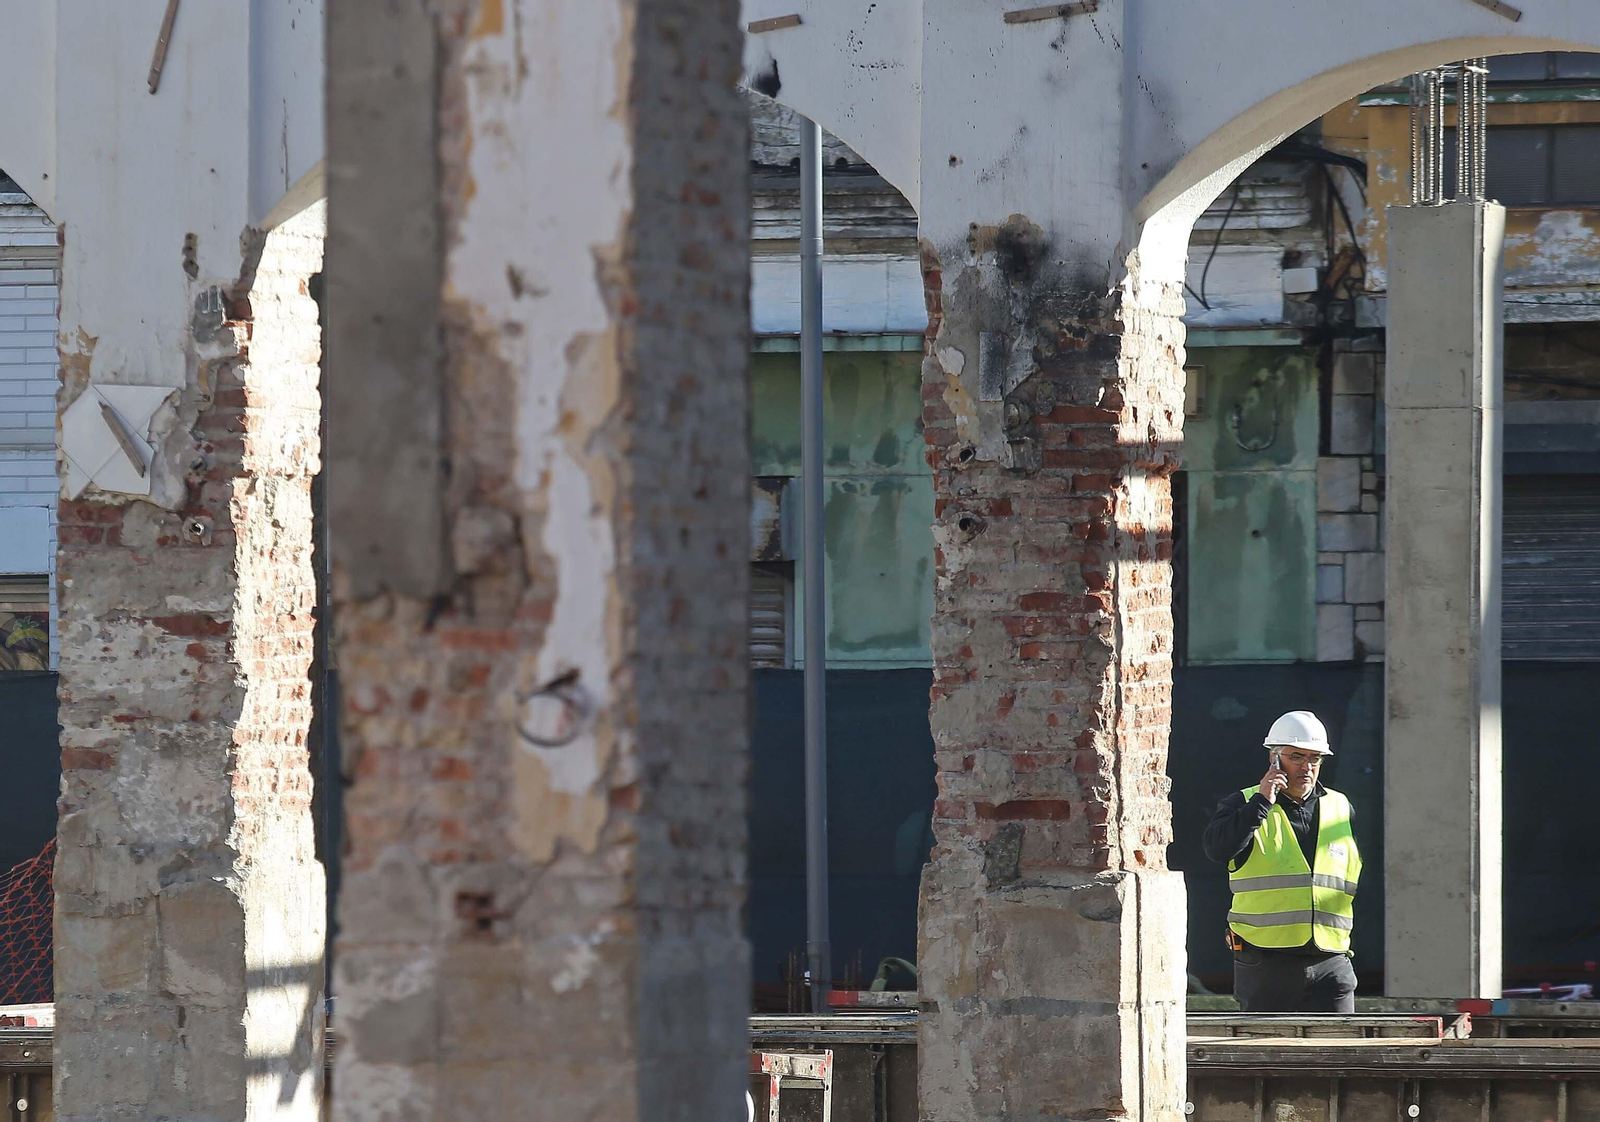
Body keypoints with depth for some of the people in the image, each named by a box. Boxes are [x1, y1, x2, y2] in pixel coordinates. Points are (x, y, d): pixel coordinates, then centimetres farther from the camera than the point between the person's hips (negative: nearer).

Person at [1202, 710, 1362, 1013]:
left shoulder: (1341, 809, 15)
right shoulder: (1244, 805, 4)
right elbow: (1218, 849, -16)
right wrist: (1261, 803, -18)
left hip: (1330, 964, 2)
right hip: (1264, 964, -2)